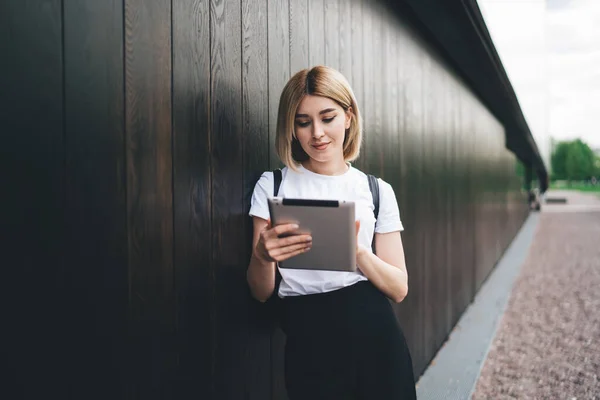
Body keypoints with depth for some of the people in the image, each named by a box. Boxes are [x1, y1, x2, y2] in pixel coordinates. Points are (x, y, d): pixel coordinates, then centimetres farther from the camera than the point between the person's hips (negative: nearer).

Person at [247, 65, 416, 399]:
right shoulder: (272, 186, 0)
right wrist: (262, 256, -23)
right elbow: (262, 293, -1)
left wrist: (357, 251, -20)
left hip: (376, 338, 1)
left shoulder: (378, 190, 2)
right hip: (309, 347, -1)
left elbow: (399, 288, -1)